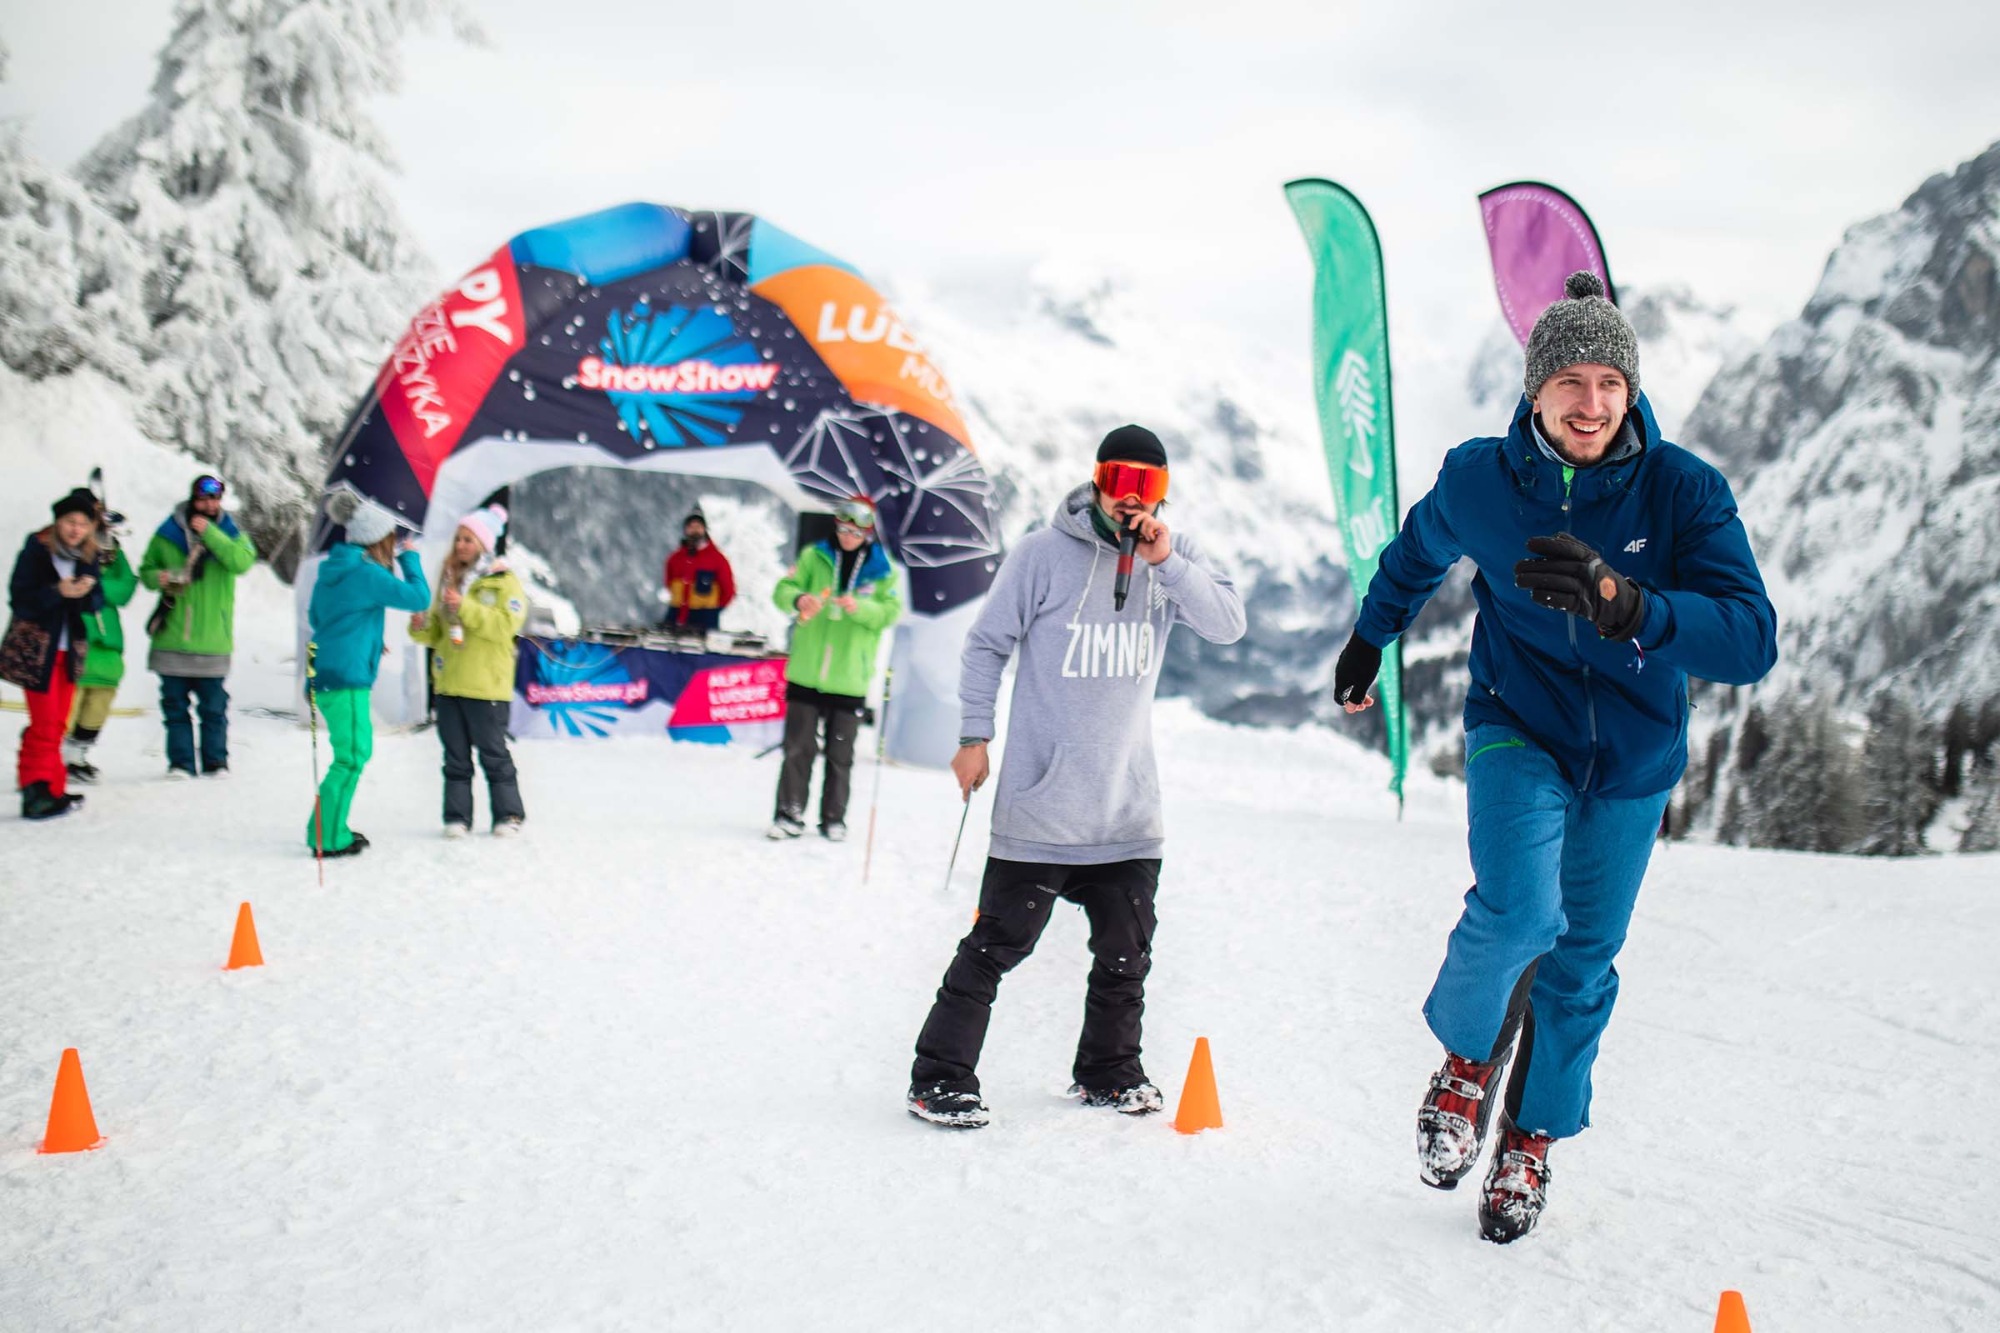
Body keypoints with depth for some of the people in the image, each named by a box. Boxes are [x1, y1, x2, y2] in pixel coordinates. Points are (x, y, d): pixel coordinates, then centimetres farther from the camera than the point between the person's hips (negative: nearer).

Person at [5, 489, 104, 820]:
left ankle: (49, 790, 17)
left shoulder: (87, 557, 5)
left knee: (55, 724, 10)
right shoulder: (35, 551, -9)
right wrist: (58, 592, -28)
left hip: (69, 649, 6)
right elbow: (19, 600, -15)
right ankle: (38, 791, -7)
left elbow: (96, 603, 3)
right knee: (45, 723, -10)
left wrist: (88, 592, -19)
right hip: (36, 648, -6)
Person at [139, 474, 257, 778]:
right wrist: (158, 578, -6)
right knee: (175, 706, 5)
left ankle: (216, 762, 12)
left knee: (213, 707, 2)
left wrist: (209, 533, -18)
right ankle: (180, 763, 11)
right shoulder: (168, 534, 7)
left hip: (212, 641, -1)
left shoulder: (230, 534, 5)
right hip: (171, 641, 1)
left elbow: (242, 562, -15)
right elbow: (146, 570, 17)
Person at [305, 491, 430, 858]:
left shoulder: (333, 569, 13)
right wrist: (410, 559, 1)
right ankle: (328, 839, -4)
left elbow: (315, 617, 25)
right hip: (346, 678, -10)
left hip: (325, 673, 10)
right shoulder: (366, 573, -14)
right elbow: (418, 597, -14)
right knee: (351, 757, -5)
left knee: (356, 752, 18)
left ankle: (326, 830, 23)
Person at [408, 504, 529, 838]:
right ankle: (457, 817, 13)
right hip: (448, 684, 6)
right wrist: (421, 628, -4)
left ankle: (508, 814, 9)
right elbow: (437, 632, 19)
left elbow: (506, 624, -17)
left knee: (492, 752, 0)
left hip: (486, 685, -6)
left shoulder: (503, 582, -3)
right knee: (455, 755, 8)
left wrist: (466, 607, -24)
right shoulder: (449, 579, 14)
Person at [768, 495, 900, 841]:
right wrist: (799, 599, -22)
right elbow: (783, 589, 1)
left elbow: (891, 611, -5)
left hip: (849, 681, 0)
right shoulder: (815, 556, 4)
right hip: (806, 673, 0)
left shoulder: (881, 570, 3)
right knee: (798, 747, 2)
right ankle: (790, 815, 11)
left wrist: (860, 607, -24)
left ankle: (834, 818, 16)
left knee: (840, 754, 6)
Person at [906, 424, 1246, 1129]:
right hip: (1040, 800, -4)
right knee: (996, 945, -4)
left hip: (1129, 807, 4)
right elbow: (986, 644, 2)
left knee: (1126, 953, 12)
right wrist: (974, 736, -2)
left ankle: (1108, 1072, 30)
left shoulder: (1175, 555, 5)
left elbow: (1228, 625, -6)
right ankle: (939, 1077, 4)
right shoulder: (1044, 554, -6)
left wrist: (1167, 563, -17)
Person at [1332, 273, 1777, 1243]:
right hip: (1516, 732, -1)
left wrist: (1624, 602, -46)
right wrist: (1370, 636, 27)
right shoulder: (1477, 480, -14)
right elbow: (1419, 551, 11)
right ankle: (1468, 1056, 5)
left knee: (1582, 962, 11)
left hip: (1632, 760, 1)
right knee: (1519, 911, -26)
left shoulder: (1684, 490, -19)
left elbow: (1750, 642, -29)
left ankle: (1532, 1138, 34)